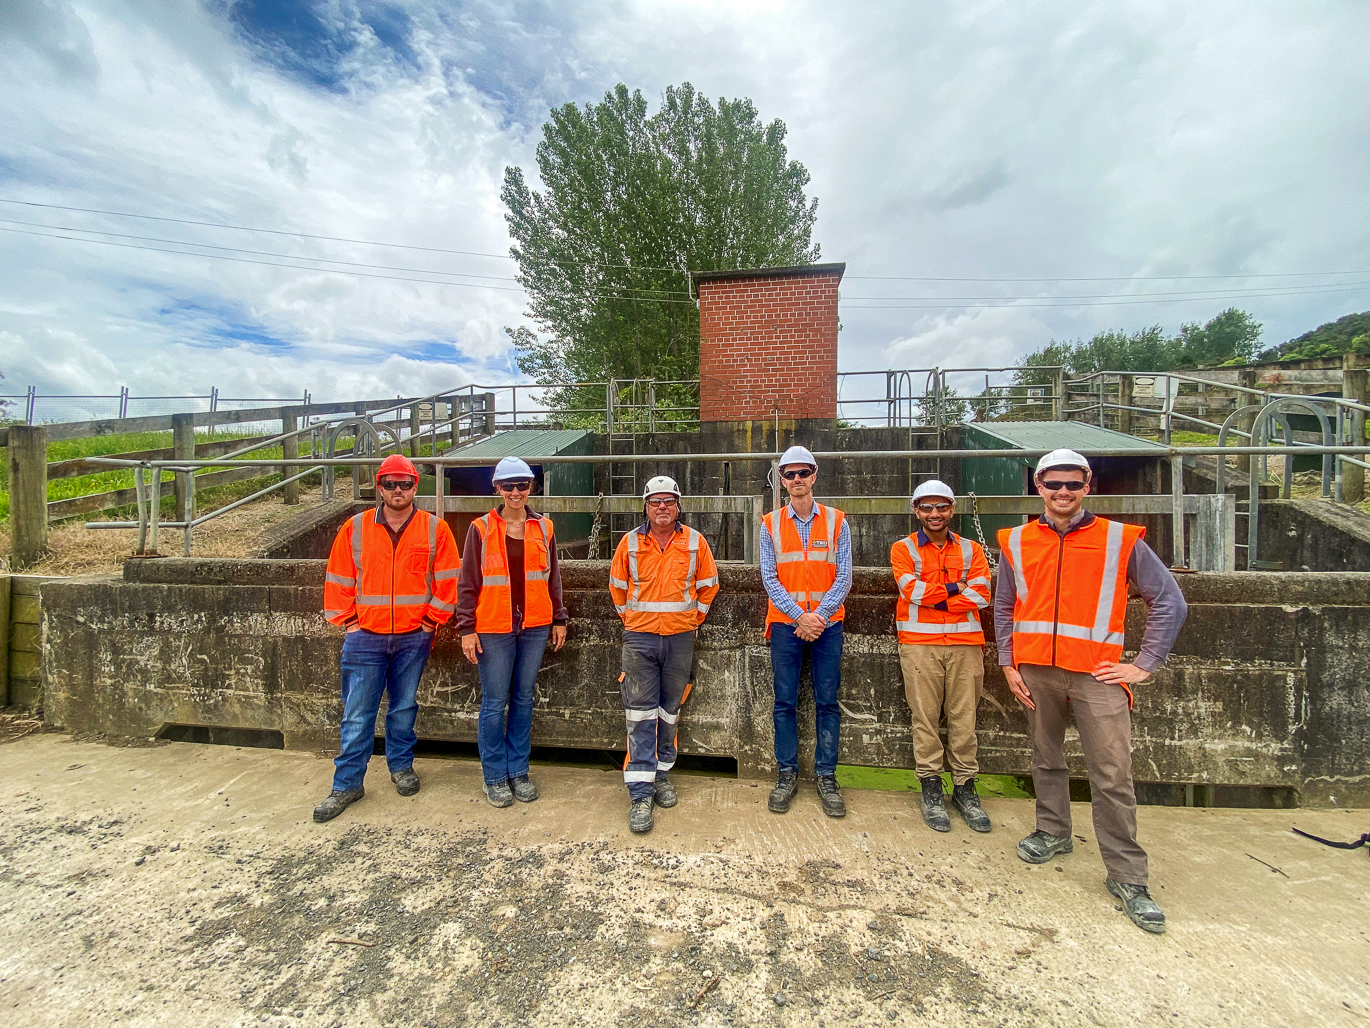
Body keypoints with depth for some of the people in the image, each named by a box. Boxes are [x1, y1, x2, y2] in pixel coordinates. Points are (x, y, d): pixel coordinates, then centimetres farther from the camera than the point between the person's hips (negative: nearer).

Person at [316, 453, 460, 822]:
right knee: (357, 715, 7)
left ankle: (401, 766, 34)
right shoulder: (354, 528, 1)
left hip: (414, 637, 0)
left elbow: (448, 580, -1)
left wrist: (431, 621, -3)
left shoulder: (435, 528, -3)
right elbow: (337, 580, 6)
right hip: (365, 636, 1)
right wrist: (348, 622, 1)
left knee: (404, 707, 15)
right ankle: (347, 785, 22)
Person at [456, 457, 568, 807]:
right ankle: (494, 778, 24)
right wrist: (467, 628, -5)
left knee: (524, 700, 13)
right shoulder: (481, 528, -2)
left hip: (534, 626, 3)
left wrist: (559, 618, 10)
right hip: (493, 628, -2)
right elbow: (467, 582, -1)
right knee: (494, 704, 6)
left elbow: (553, 577, 11)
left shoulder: (543, 527, 6)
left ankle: (518, 772, 29)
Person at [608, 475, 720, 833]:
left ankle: (662, 772, 32)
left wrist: (693, 619, 8)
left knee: (670, 709, 13)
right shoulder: (630, 543, 0)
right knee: (641, 713, -2)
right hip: (639, 637, -1)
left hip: (680, 639, 1)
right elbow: (617, 586, 12)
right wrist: (630, 620, 10)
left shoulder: (694, 542, 0)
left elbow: (708, 586, 10)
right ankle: (640, 793, 6)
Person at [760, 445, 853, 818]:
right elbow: (770, 578, -1)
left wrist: (819, 615, -12)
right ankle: (787, 775, 19)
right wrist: (800, 616, -11)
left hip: (827, 623, 0)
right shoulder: (770, 524, 4)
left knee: (827, 702, 6)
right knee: (785, 702, 6)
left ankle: (826, 776, 19)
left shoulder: (835, 522, 4)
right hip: (785, 623, 0)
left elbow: (843, 577, -1)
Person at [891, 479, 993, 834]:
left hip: (966, 643, 2)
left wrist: (932, 596, -8)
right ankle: (931, 787, 16)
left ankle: (965, 787, 21)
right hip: (920, 644, -2)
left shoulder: (971, 550, 11)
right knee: (925, 716, 3)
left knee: (964, 717, 7)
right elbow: (912, 590, -10)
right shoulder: (903, 549, 5)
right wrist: (956, 587, -6)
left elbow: (982, 594, -3)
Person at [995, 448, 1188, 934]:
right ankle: (1053, 831, 35)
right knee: (1046, 758, 16)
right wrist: (1008, 664, 6)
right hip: (1036, 672, 2)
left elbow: (1170, 602, 5)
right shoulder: (1016, 542, 4)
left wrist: (1144, 664, -2)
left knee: (1113, 776, -1)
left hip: (1097, 674, -2)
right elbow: (1003, 608, 12)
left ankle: (1127, 877, 14)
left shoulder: (1120, 539, -1)